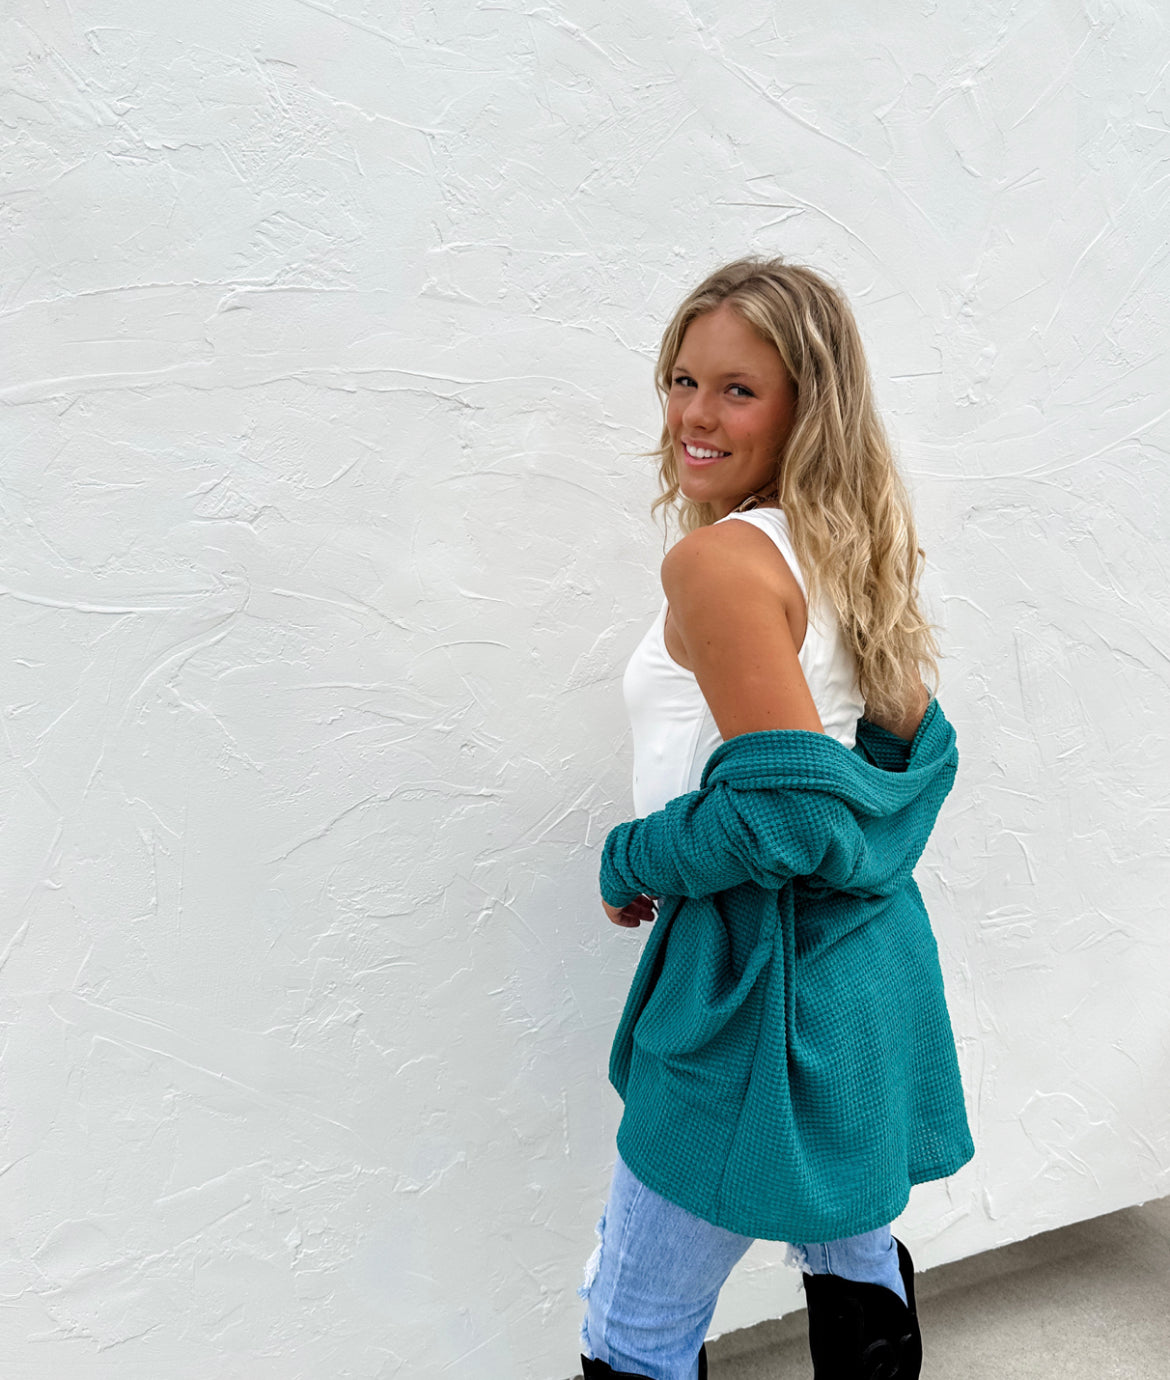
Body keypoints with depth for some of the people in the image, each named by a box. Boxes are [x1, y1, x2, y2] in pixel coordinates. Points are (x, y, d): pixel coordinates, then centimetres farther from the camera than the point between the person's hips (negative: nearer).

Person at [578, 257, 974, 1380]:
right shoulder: (851, 547, 8)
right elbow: (916, 749, 15)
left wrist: (634, 864, -11)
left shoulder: (719, 559, -20)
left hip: (765, 974, -9)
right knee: (852, 1248, 29)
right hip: (868, 953, 10)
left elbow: (789, 802, -26)